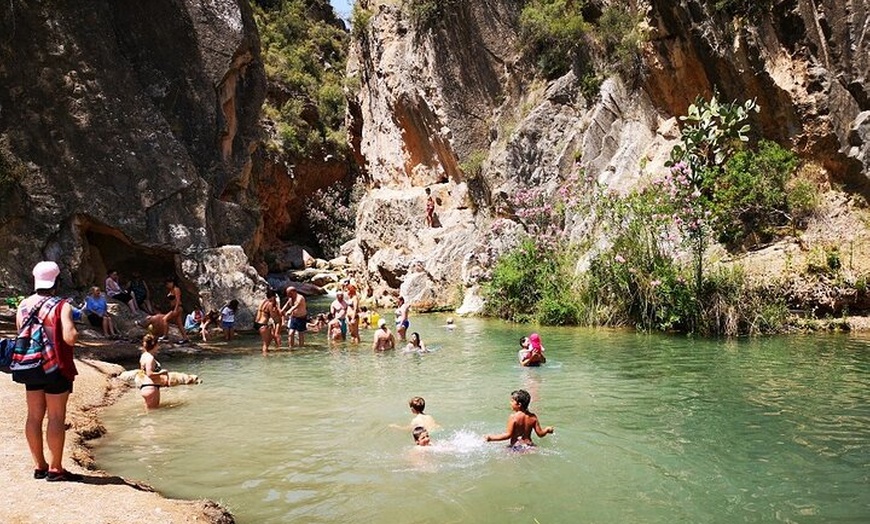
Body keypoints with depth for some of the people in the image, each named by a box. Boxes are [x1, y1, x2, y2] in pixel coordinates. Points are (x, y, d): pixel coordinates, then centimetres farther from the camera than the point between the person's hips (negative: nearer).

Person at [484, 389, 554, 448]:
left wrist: (491, 438, -3)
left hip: (516, 446, -5)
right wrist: (547, 429, 31)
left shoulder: (513, 417, -7)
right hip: (529, 445, 5)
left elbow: (508, 435, -9)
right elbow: (540, 434, 9)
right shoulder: (533, 417, 6)